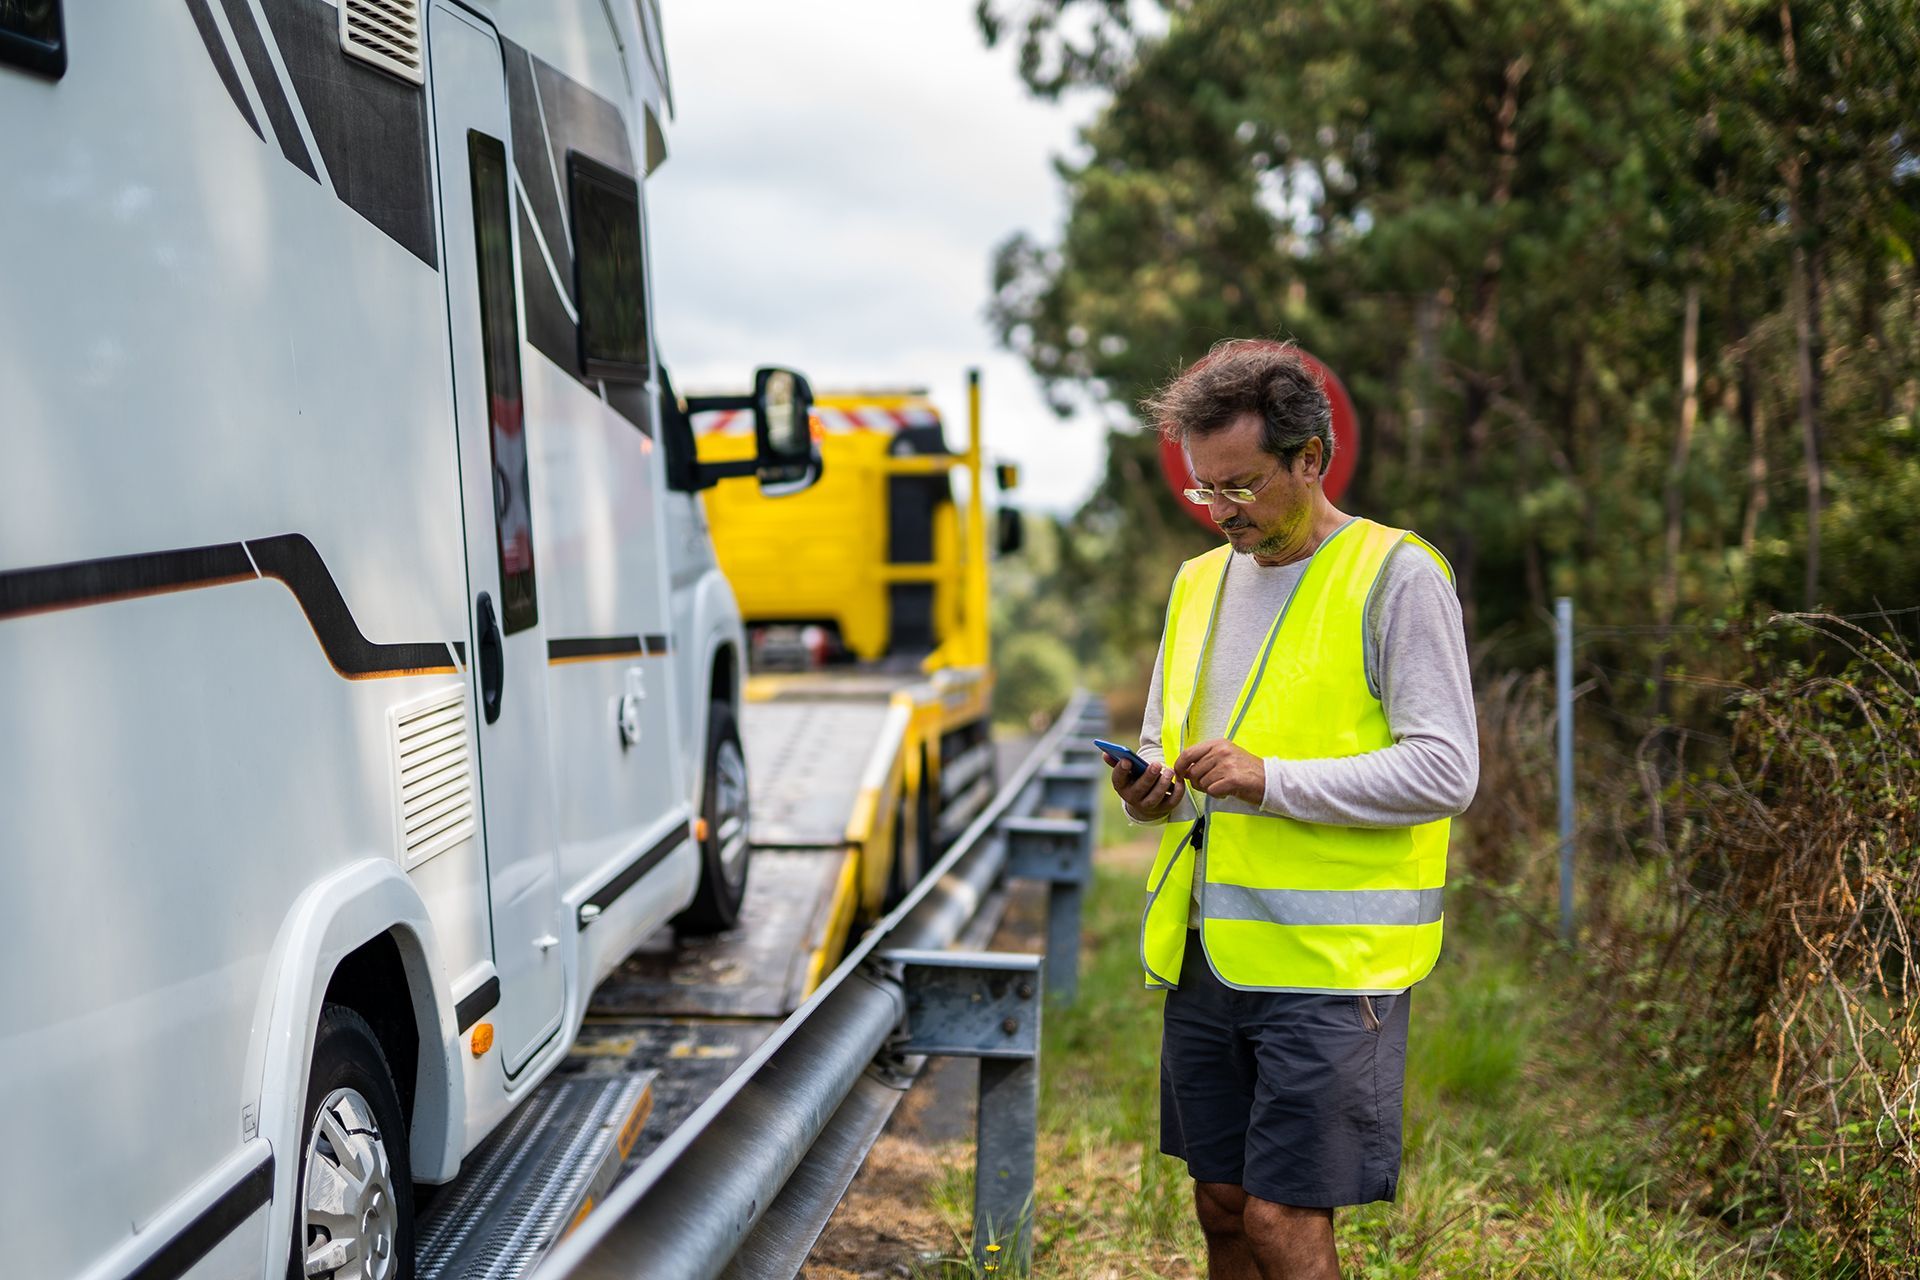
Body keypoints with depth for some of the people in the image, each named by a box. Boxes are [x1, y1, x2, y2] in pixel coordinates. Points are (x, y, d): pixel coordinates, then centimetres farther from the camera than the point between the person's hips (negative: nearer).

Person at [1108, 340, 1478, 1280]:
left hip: (1330, 957, -6)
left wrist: (1270, 780, -21)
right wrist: (1153, 790, -1)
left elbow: (1444, 771, -13)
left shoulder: (1395, 576, -6)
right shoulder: (1200, 580, 14)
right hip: (1202, 952, 6)